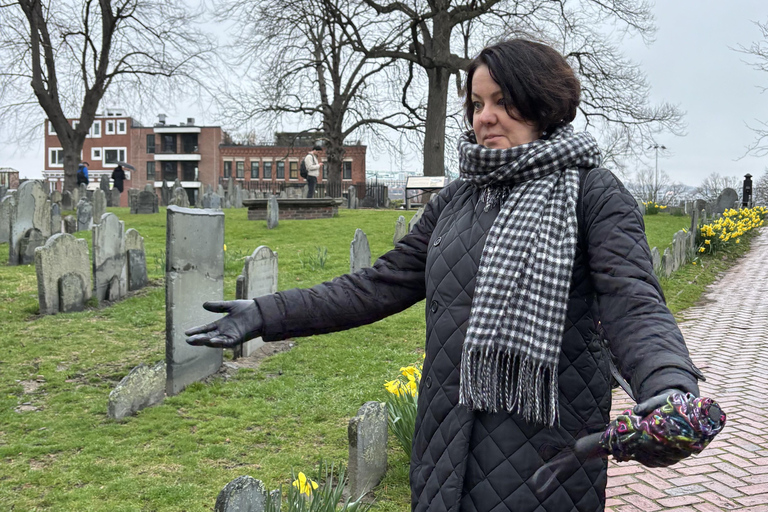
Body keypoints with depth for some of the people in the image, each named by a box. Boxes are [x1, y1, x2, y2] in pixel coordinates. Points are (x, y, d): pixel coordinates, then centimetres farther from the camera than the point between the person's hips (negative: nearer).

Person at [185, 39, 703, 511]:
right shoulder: (457, 200, 11)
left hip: (544, 443, -5)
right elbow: (381, 285, 11)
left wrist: (669, 386, -38)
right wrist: (268, 314, 6)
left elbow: (632, 301, -17)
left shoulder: (593, 192, -5)